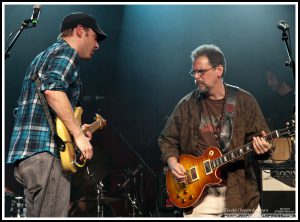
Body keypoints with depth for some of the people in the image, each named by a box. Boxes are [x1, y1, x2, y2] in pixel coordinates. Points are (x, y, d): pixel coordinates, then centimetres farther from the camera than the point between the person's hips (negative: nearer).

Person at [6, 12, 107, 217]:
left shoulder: (43, 56, 28)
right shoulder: (67, 52, -2)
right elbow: (53, 90, -22)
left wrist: (76, 129, 29)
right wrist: (78, 135, -18)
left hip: (24, 151, 10)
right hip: (45, 151, -10)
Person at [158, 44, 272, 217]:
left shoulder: (244, 101, 2)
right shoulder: (187, 105, 5)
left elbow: (258, 137, 0)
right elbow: (167, 139, 13)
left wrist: (261, 147, -22)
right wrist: (172, 162, -4)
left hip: (239, 191, 0)